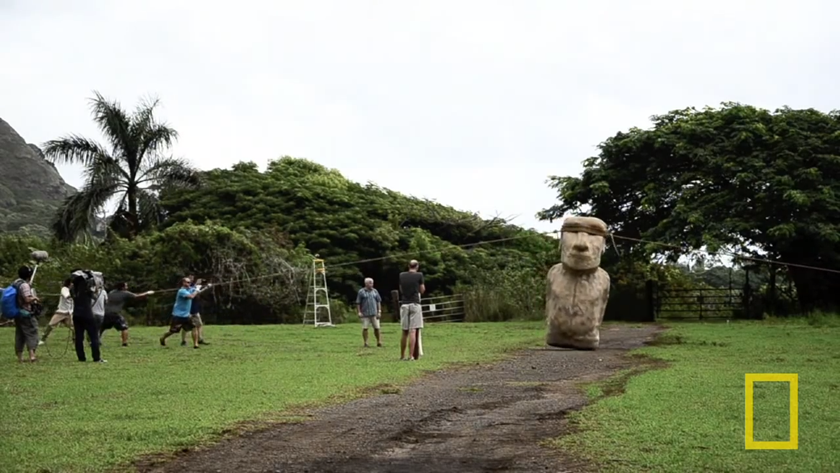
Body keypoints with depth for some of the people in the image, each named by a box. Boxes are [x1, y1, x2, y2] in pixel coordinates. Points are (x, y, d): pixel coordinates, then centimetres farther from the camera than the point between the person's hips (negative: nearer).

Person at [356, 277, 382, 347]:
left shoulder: (375, 291, 9)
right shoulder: (361, 292, 0)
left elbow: (378, 302, 11)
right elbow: (358, 303, 1)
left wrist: (379, 311, 5)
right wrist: (359, 312, -5)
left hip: (374, 313, 2)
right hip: (365, 314, -2)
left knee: (377, 328, -1)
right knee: (365, 328, -1)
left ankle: (379, 342, 8)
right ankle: (366, 343, 8)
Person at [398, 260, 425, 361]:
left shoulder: (402, 275, 8)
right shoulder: (419, 275, -2)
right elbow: (422, 290, 4)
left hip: (404, 304, 4)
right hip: (414, 304, -4)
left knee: (404, 332, 12)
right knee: (413, 331, -6)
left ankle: (402, 356, 17)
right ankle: (411, 356, -12)